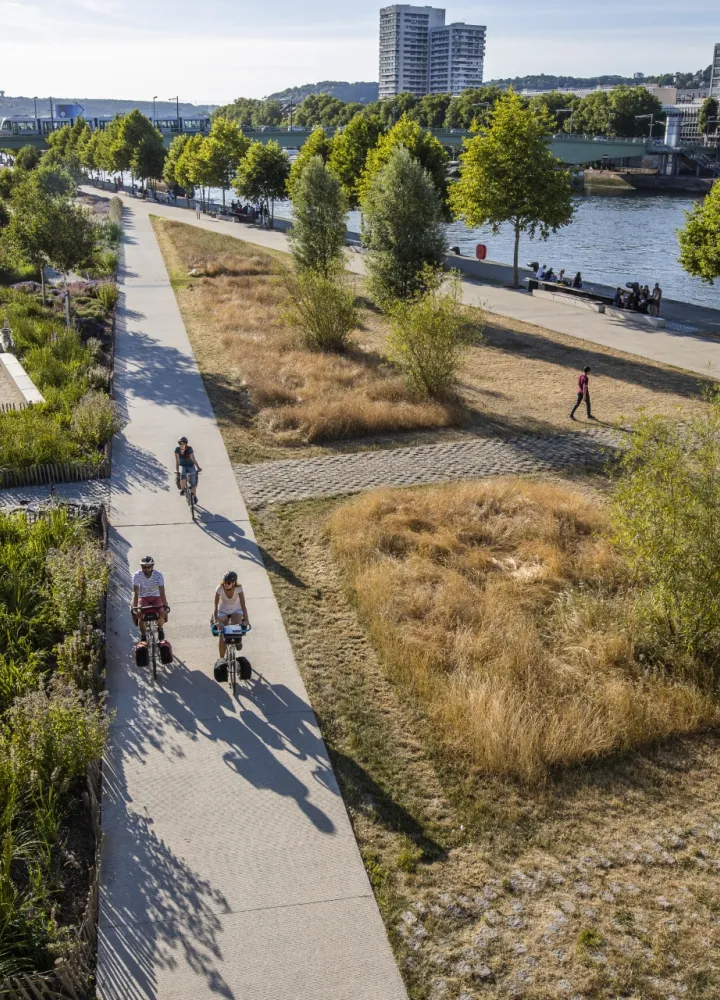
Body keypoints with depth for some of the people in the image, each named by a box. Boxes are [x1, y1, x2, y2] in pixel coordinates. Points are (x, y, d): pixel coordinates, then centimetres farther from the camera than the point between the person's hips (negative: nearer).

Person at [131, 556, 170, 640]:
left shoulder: (158, 575, -21)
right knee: (140, 614, -25)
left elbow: (162, 592, -26)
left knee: (162, 614, -23)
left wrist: (165, 606, -37)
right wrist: (133, 607, -35)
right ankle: (143, 636, -2)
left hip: (156, 597, 0)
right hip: (143, 597, 0)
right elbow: (135, 593, -24)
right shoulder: (137, 575, -20)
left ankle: (160, 628, 11)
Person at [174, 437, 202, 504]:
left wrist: (198, 468, -33)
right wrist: (177, 470, -26)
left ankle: (194, 496, 14)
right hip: (182, 466, 1)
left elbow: (193, 459, -25)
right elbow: (177, 461, -19)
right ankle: (183, 489, -10)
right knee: (182, 475, -33)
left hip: (190, 466, -1)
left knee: (193, 482, -9)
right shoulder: (177, 449, -19)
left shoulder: (189, 449, -24)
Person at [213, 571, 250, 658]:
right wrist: (215, 620, -48)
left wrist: (246, 619, -47)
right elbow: (215, 606, -33)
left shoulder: (238, 589, -28)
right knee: (222, 636, -7)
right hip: (223, 611, 0)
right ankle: (221, 659, 8)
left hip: (236, 610, 0)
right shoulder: (220, 589, -29)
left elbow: (243, 605, -33)